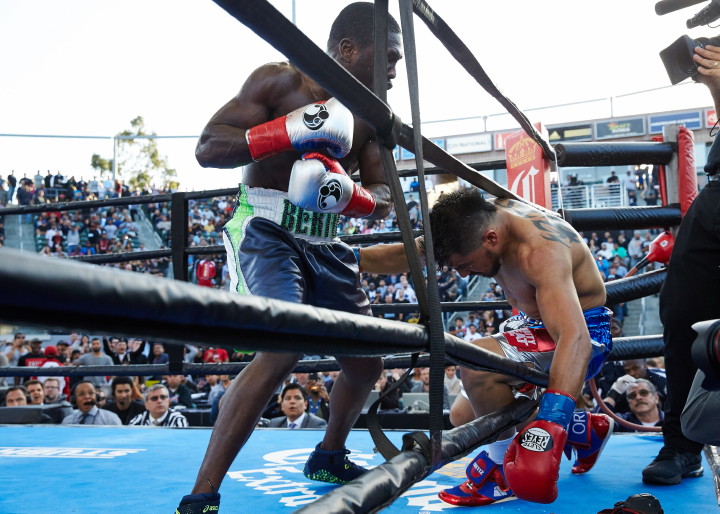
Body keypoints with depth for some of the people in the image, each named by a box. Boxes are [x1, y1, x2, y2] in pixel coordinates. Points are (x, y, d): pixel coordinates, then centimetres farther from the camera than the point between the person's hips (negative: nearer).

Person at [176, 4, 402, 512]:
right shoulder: (280, 81, -7)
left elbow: (383, 202, 8)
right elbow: (207, 148, -13)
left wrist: (345, 193, -15)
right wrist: (289, 131, -25)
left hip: (324, 242, 8)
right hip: (266, 229, -7)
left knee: (367, 360, 11)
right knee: (286, 345, -29)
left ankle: (329, 458, 38)